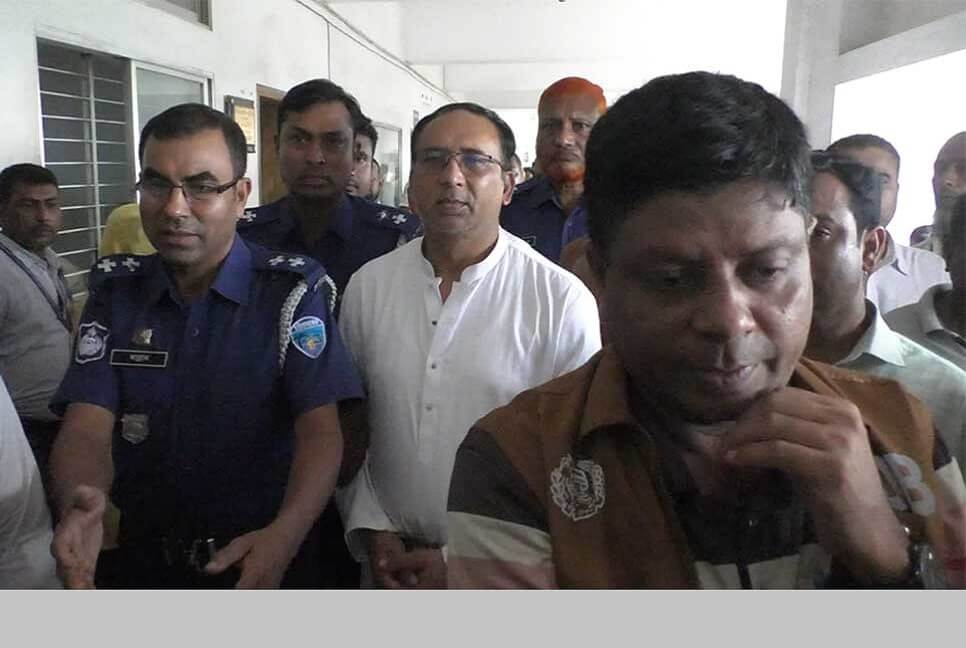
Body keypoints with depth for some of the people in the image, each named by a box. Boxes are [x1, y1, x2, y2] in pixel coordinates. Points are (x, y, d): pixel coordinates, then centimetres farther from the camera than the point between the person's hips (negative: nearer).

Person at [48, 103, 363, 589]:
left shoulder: (293, 288, -11)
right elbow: (88, 426, -10)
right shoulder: (114, 293, 0)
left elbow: (320, 428, -18)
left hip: (266, 556, -3)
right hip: (146, 557, 3)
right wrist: (77, 506, -32)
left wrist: (284, 537, -36)